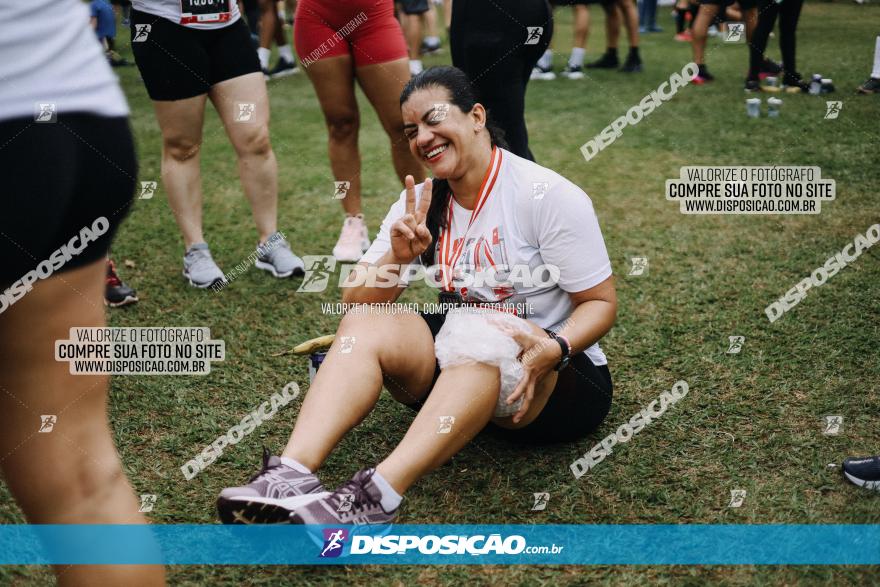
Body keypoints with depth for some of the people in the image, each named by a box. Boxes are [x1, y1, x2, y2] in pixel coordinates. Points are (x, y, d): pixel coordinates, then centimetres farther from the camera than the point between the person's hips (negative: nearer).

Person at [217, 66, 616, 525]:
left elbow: (600, 302, -10)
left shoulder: (548, 195, -11)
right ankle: (293, 474, -39)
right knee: (366, 324, -20)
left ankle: (378, 495, -50)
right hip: (459, 367, 5)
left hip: (559, 380, -4)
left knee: (474, 333, -37)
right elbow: (356, 303, 0)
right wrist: (398, 258, -20)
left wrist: (554, 349, -30)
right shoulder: (419, 204, 4)